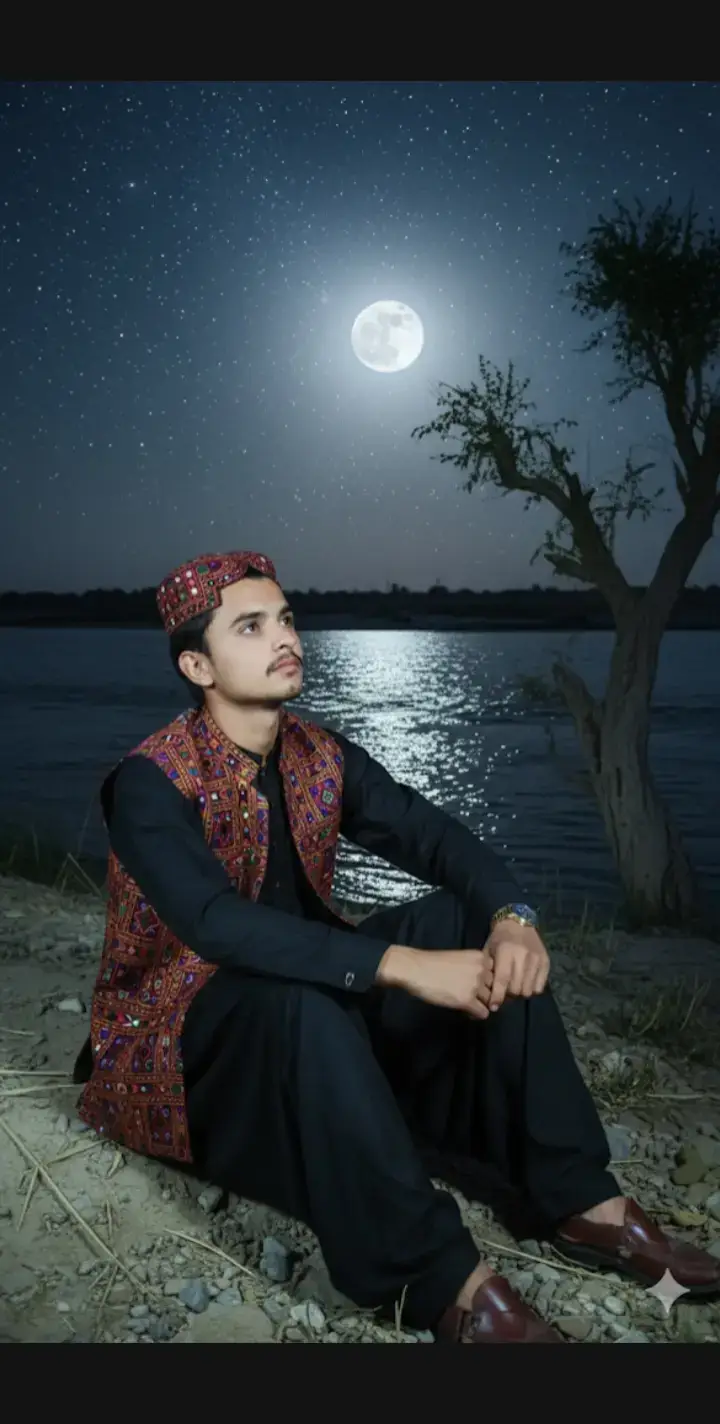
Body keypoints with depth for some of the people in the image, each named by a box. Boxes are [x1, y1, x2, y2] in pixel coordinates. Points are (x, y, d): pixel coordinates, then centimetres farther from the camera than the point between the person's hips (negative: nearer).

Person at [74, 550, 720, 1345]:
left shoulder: (321, 756, -1)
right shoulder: (151, 783, -21)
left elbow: (431, 834, -7)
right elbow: (219, 925, -35)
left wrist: (511, 914, -28)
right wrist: (401, 966, -41)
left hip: (309, 991, 6)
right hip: (178, 1028, -6)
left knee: (480, 925, -12)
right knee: (305, 1001, -39)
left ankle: (577, 1198, -11)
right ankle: (443, 1278, -29)